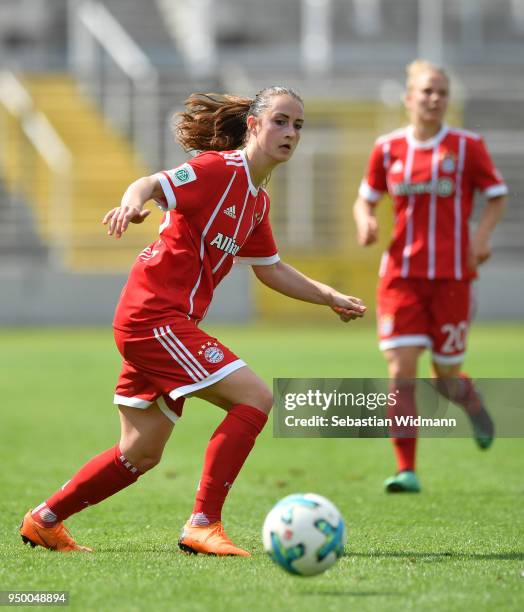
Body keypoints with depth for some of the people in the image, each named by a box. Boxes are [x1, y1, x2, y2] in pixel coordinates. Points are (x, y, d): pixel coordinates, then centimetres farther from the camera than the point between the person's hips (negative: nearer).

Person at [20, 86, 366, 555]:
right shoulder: (221, 169, -11)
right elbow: (152, 185, -24)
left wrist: (330, 297, 25)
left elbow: (270, 269, 29)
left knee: (141, 454, 15)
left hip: (168, 323, 10)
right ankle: (203, 524, -16)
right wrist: (132, 202, -46)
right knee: (255, 397, -17)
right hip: (155, 316, -10)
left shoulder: (258, 200, 16)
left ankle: (44, 521, 27)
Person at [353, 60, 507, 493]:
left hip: (452, 276, -1)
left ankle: (473, 403, 41)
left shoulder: (466, 146, -1)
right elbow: (366, 199, 15)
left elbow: (498, 197, 6)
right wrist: (365, 221, -7)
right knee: (401, 370, -11)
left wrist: (482, 235, -12)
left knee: (447, 379, 3)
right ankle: (406, 470, -7)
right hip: (401, 274, 1)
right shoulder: (388, 149, 5)